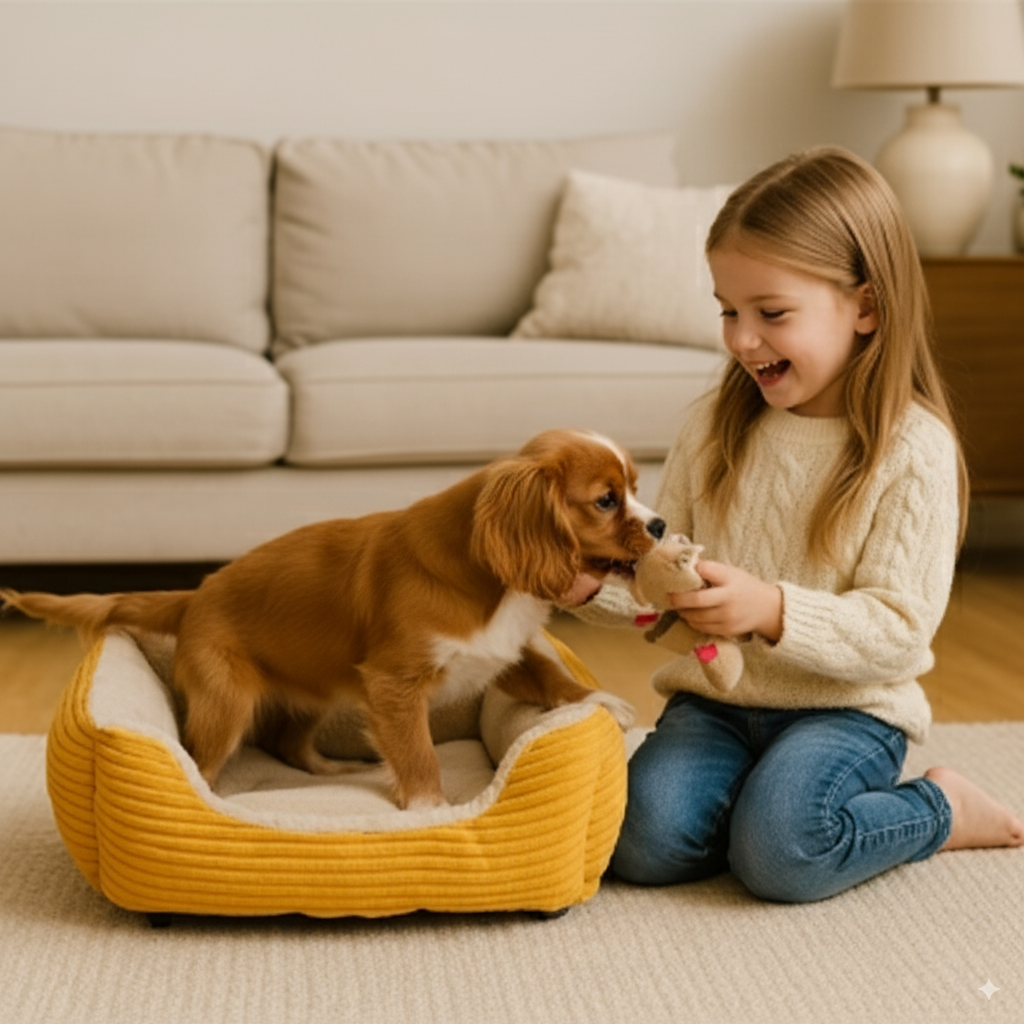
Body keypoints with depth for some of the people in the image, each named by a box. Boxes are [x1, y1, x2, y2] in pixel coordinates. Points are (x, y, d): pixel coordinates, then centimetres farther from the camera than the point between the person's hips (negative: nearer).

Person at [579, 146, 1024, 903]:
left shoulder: (913, 449, -11)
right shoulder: (715, 428, 5)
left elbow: (897, 630, -15)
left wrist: (771, 611, -31)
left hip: (848, 707, -3)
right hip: (715, 699, 4)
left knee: (780, 853, -28)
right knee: (646, 842, -21)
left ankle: (941, 809, 1)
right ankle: (773, 796, 8)